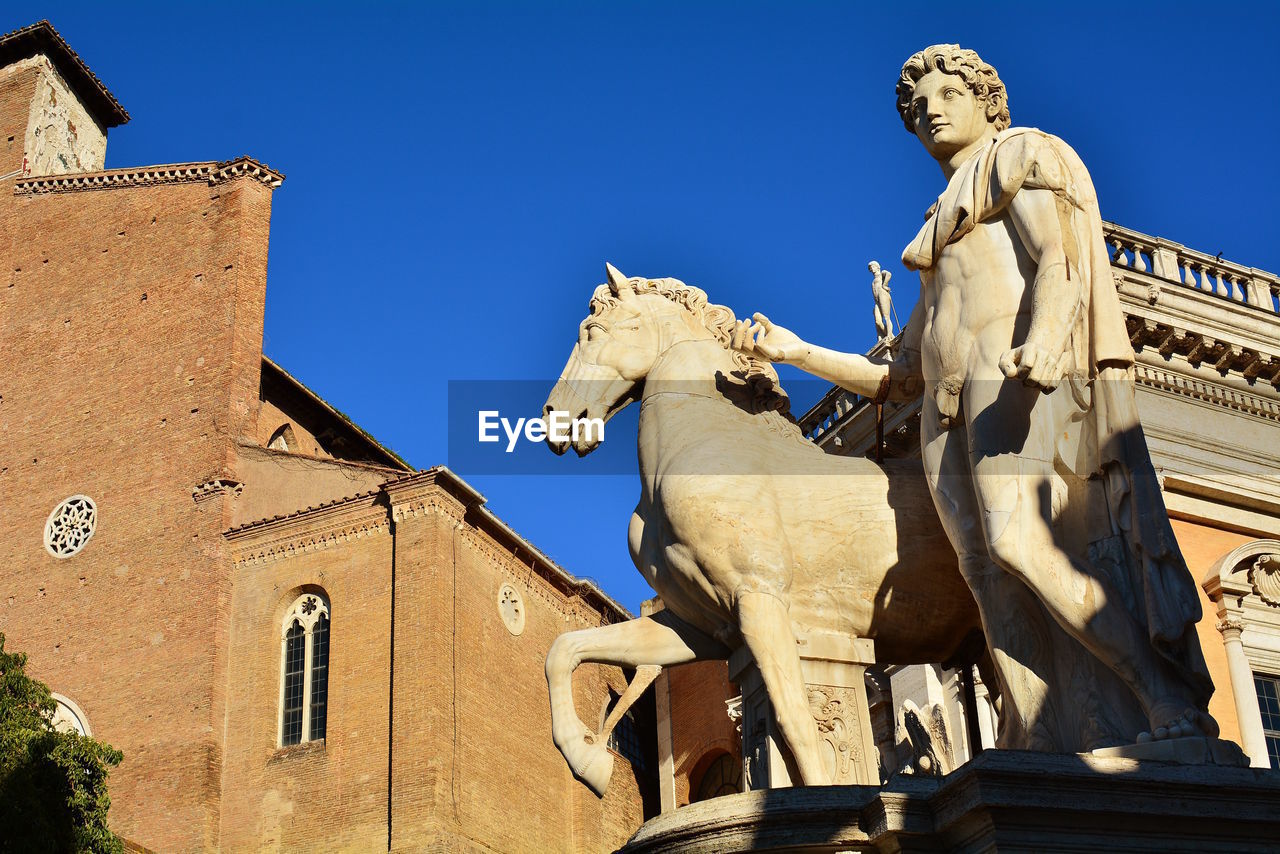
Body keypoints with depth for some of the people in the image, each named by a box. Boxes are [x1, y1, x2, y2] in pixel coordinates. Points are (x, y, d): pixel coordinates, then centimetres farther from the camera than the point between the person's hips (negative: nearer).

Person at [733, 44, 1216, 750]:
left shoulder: (1025, 154, 15)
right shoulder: (939, 241, 35)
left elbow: (1062, 255, -6)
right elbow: (899, 378, 30)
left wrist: (1042, 339, -27)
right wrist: (797, 352, 23)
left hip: (1025, 373, -7)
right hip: (952, 412, 7)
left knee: (1019, 536, -27)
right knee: (994, 574, -12)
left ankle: (1178, 712, -28)